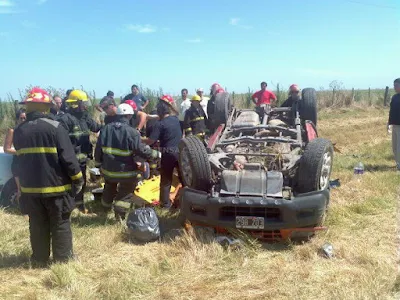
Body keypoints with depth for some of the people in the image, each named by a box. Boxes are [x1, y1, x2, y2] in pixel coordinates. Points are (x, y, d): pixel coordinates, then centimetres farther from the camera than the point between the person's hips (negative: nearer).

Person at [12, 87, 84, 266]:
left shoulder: (19, 130, 4)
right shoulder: (54, 127, -13)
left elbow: (17, 161, 15)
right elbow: (68, 157, -14)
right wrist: (78, 178, -5)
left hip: (30, 187, 5)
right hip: (56, 186, -4)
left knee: (37, 225, 15)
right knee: (60, 224, 8)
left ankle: (40, 259, 24)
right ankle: (63, 259, 16)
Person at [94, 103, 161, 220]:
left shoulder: (106, 128, -1)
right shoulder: (131, 132, -20)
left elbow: (98, 148, 5)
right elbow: (142, 150, -19)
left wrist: (98, 163, 17)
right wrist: (157, 154, -6)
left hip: (108, 168, 6)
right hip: (126, 170, -6)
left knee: (109, 188, 31)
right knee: (126, 192, 14)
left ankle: (106, 207, 51)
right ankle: (120, 213, 4)